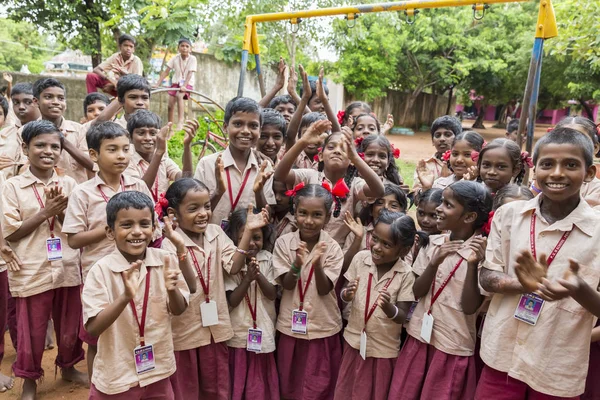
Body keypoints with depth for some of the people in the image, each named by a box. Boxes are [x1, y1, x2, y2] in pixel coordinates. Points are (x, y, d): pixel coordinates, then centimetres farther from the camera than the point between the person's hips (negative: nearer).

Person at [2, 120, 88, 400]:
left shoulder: (68, 184, 3)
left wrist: (61, 211, -15)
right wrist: (44, 213, -17)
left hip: (68, 269, 3)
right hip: (32, 272, -3)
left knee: (70, 324, 16)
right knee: (32, 330, 11)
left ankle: (68, 366, 40)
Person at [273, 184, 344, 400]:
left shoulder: (332, 248, -11)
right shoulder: (284, 242, -8)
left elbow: (324, 289, -15)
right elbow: (286, 285, -11)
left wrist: (317, 265, -34)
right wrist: (296, 265, -31)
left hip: (322, 328, -1)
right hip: (291, 326, 1)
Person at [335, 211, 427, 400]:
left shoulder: (406, 274, -19)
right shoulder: (360, 258, -12)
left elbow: (402, 316, -16)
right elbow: (343, 294, -3)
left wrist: (388, 308, -36)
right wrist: (347, 294, -25)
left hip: (384, 347, -2)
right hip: (355, 339, 3)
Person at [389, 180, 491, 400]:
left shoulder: (481, 252, -14)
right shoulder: (433, 242, -1)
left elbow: (470, 307, -16)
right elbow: (417, 291, -3)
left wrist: (473, 264, -29)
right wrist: (435, 262, -20)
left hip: (452, 346, -4)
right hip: (419, 335, 5)